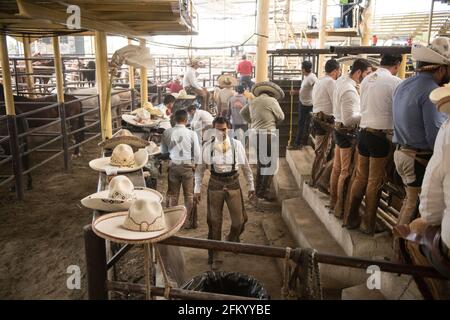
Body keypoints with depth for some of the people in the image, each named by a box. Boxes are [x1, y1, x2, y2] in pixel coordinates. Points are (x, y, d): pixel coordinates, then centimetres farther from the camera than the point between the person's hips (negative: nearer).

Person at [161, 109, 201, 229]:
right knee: (189, 195, 11)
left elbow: (163, 151, 6)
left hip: (173, 165, 2)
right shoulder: (192, 134, -10)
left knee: (172, 195, 14)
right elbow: (197, 153, -6)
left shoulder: (167, 133, -4)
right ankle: (188, 222, 17)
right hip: (188, 165, -2)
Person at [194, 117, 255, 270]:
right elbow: (200, 169, 2)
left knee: (239, 220, 6)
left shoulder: (237, 145, -5)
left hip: (233, 184, 1)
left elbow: (246, 166, 5)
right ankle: (215, 256, 23)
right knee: (214, 221, 6)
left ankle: (232, 240, 43)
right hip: (215, 185, -1)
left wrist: (251, 186, 9)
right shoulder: (207, 146, -6)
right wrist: (197, 189, 0)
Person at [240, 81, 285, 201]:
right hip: (268, 134, -7)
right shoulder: (272, 100, -7)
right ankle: (264, 191, -4)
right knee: (271, 164, -1)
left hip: (255, 134, 7)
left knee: (261, 163, 19)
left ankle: (258, 189, 27)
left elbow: (243, 112, 29)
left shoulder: (252, 102, 12)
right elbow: (281, 117, 2)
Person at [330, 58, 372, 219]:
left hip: (339, 129, 10)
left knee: (337, 167, 17)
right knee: (346, 172, -1)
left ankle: (333, 201, 29)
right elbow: (349, 119, -27)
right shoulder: (350, 90, -24)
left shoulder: (342, 79, 5)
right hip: (347, 133, -10)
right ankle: (340, 208, 8)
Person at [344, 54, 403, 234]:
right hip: (381, 136, -6)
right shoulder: (395, 82, -12)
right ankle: (367, 225, 16)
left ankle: (351, 218, 24)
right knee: (375, 183, 5)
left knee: (360, 178, 15)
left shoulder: (366, 80, 8)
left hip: (363, 133, 6)